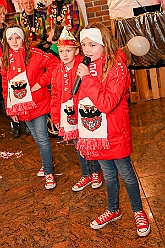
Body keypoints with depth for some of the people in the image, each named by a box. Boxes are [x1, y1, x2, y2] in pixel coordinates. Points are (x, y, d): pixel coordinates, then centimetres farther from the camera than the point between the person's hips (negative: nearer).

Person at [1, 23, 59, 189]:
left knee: (42, 138, -4)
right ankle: (48, 163, 35)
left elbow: (54, 64, -16)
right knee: (38, 139, 17)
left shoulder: (34, 54, -10)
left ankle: (49, 173, 9)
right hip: (21, 107, 5)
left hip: (37, 103, -5)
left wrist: (41, 82, -16)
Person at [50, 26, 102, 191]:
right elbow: (55, 96, 10)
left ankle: (96, 172, 34)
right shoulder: (57, 72, 4)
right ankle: (86, 175, 34)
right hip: (67, 115, 5)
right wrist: (55, 117, 9)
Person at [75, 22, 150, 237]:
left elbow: (107, 104, -28)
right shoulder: (85, 66, 3)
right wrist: (81, 129, 13)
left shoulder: (117, 68, -18)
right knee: (108, 174, 21)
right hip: (95, 134, 6)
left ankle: (138, 211, 31)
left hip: (114, 134, -6)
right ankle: (113, 210, 40)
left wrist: (88, 78, -28)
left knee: (126, 173, 10)